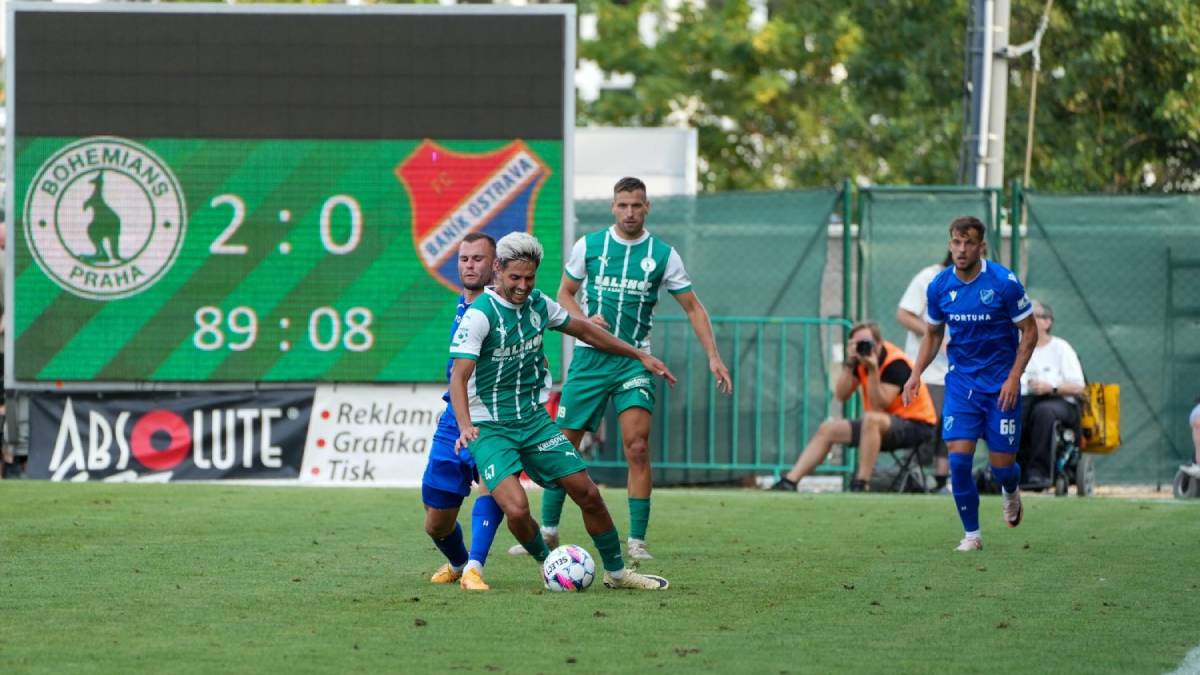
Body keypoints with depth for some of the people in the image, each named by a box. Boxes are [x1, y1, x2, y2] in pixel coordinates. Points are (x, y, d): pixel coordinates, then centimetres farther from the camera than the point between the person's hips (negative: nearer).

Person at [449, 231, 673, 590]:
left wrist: (640, 355, 20)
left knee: (588, 494, 3)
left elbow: (583, 329, 18)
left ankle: (616, 572, 22)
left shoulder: (538, 304, 1)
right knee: (516, 508, -23)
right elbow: (459, 376, -26)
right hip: (490, 428, -6)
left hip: (535, 420, 6)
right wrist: (465, 425, -42)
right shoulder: (479, 315, -19)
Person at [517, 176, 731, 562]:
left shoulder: (663, 255, 1)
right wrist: (584, 321, -8)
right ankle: (548, 530, 15)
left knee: (637, 447, -13)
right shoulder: (588, 246, 2)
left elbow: (693, 307, 6)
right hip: (590, 356, 1)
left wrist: (713, 356, -4)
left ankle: (637, 540, -7)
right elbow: (565, 294, 13)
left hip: (634, 359, -1)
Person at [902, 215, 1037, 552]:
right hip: (961, 382, 2)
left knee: (1001, 465, 1)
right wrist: (916, 374, -1)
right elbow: (933, 334, 12)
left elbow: (1029, 331, -6)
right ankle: (971, 534, 2)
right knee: (958, 458, -12)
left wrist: (1014, 377, -15)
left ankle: (1011, 491, 39)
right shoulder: (939, 287, -3)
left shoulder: (1004, 282, -14)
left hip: (1000, 385, -2)